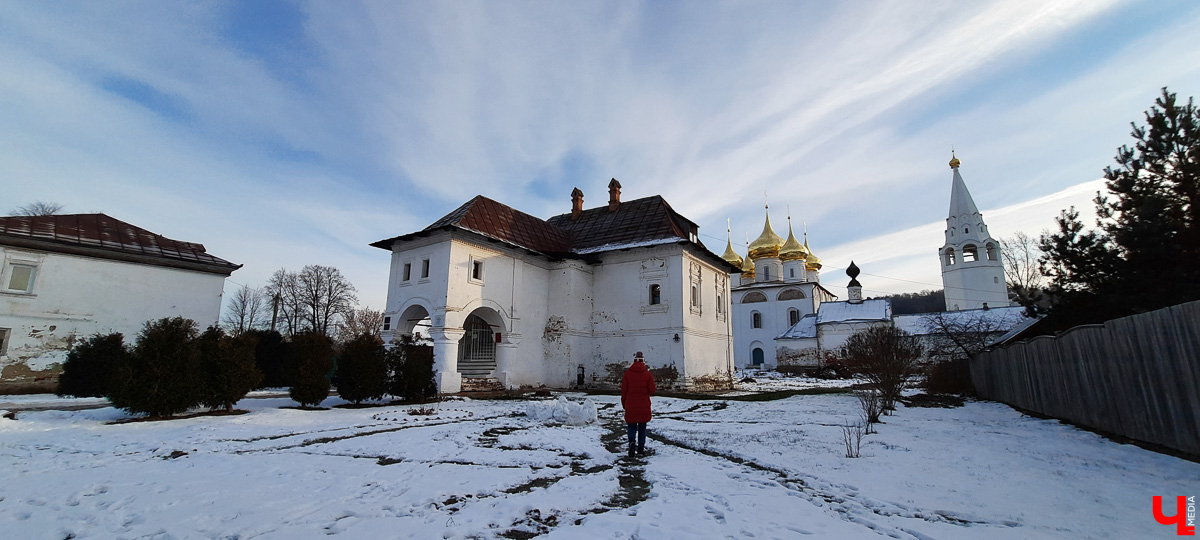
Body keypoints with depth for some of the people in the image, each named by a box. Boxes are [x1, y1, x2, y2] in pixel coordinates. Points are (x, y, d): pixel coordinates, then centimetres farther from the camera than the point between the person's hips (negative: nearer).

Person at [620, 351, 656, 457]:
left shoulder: (628, 373, -4)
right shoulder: (647, 374, -6)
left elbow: (623, 391, -1)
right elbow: (652, 390, -6)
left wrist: (624, 404, 11)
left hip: (631, 406, 0)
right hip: (644, 406, 0)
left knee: (632, 426, 10)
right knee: (642, 427, 13)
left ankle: (632, 442, -14)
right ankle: (641, 448, 14)